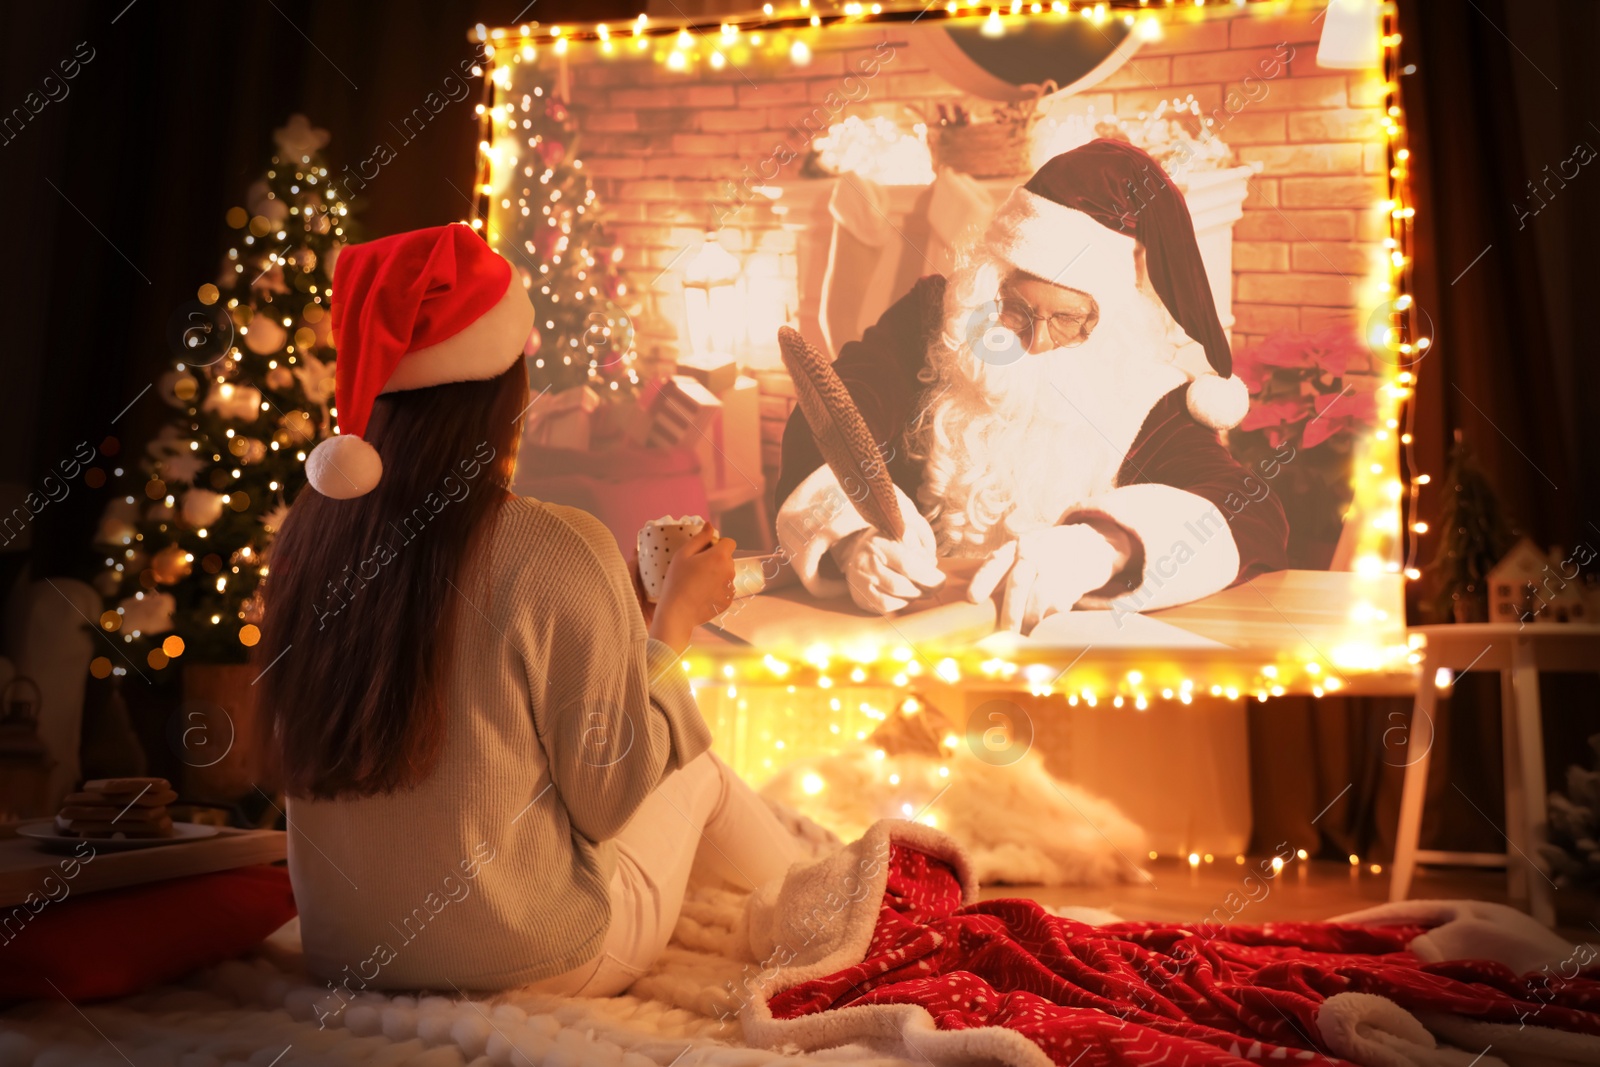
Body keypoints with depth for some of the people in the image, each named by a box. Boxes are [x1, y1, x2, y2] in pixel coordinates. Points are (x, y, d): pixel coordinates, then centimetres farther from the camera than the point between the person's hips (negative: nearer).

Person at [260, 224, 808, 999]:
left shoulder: (309, 533, -7)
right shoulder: (558, 552, -25)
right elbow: (606, 798, -16)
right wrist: (676, 617, -5)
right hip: (525, 961, -5)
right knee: (699, 769, 19)